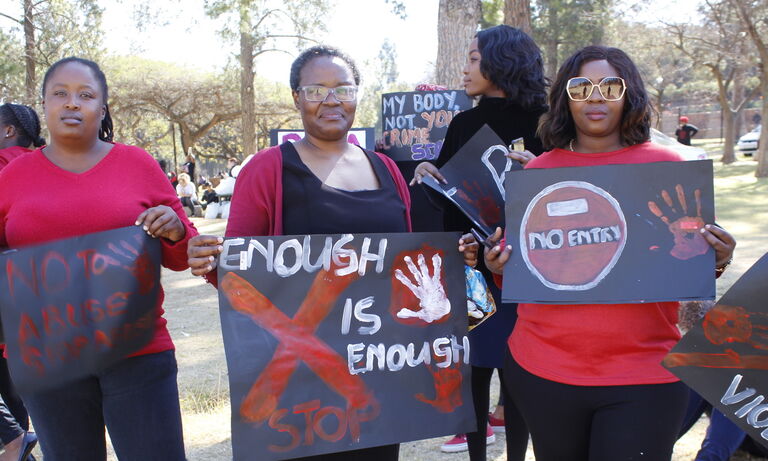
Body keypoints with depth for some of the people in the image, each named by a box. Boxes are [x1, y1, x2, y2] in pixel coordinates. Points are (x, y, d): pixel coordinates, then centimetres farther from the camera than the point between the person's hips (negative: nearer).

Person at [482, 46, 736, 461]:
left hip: (644, 377, -1)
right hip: (542, 369, 2)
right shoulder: (538, 170, 2)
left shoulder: (666, 166, 0)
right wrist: (499, 264, -10)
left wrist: (715, 262, -14)